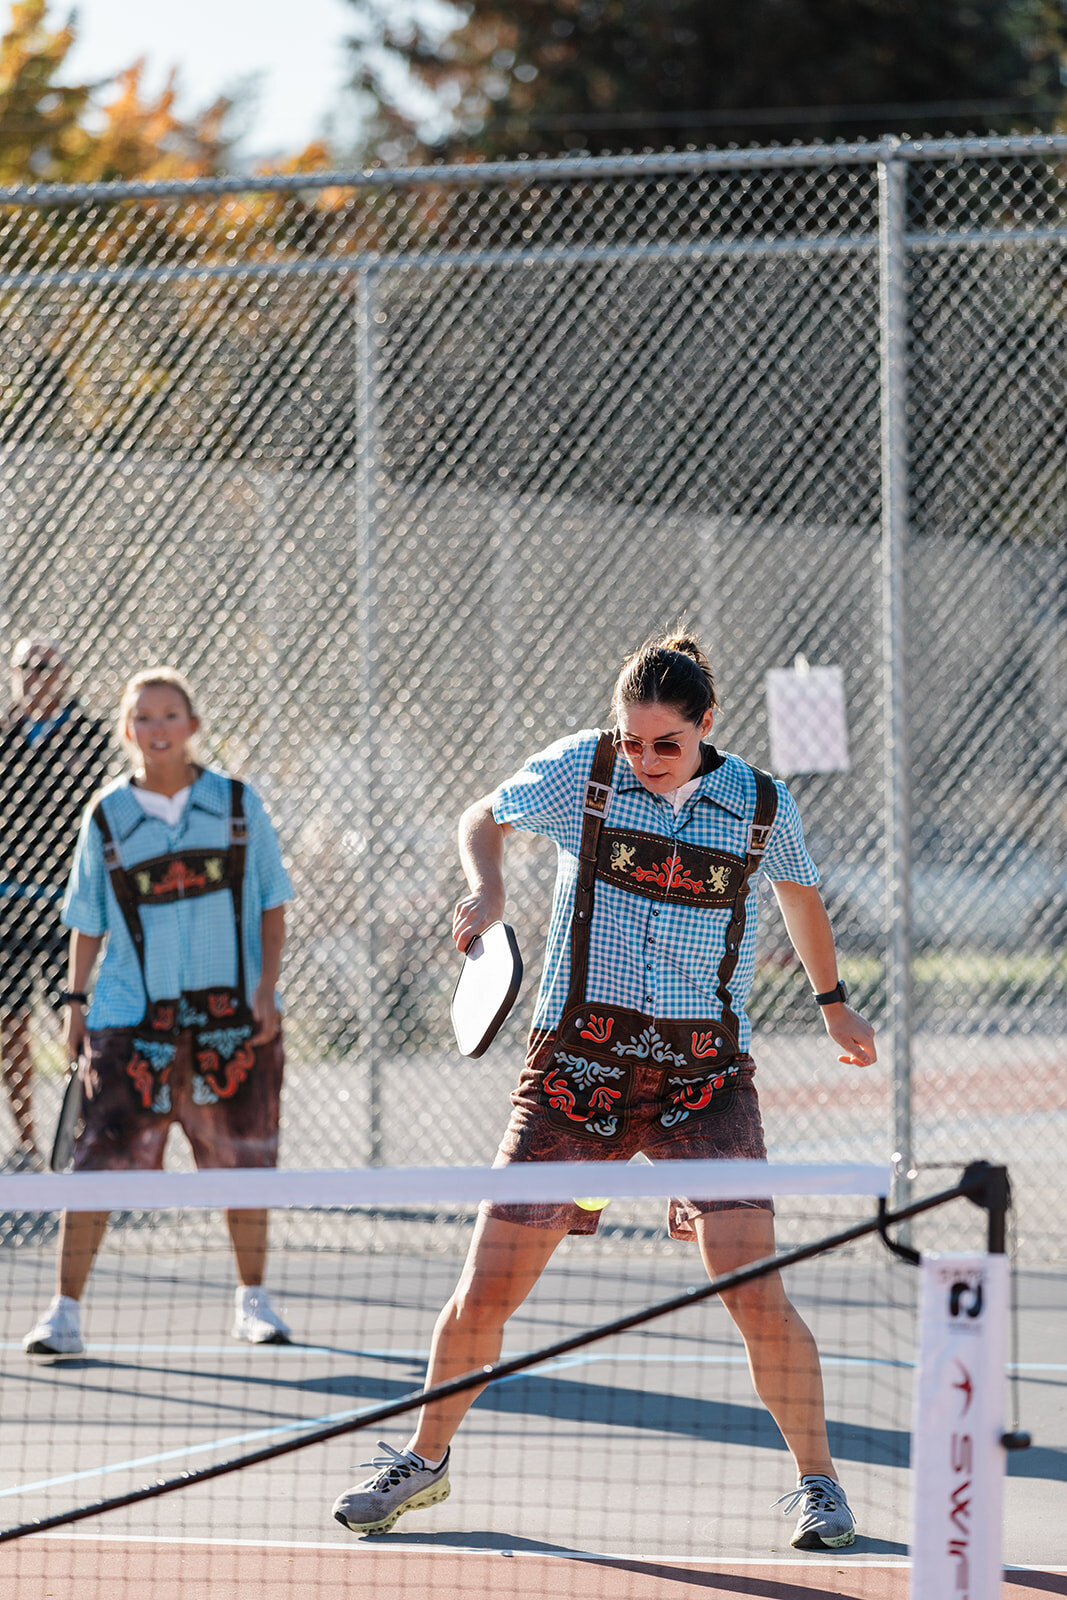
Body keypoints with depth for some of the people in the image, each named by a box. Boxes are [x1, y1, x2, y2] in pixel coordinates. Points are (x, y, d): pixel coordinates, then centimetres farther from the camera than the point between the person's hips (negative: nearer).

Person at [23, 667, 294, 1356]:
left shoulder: (238, 805, 2)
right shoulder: (106, 816, 1)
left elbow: (272, 905, 6)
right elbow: (88, 921, 9)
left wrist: (266, 988, -4)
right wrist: (76, 1000, 5)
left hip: (233, 1011, 1)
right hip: (131, 1016, -1)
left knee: (242, 1159, 7)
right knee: (101, 1161, -8)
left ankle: (253, 1301, 25)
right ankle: (66, 1311, -2)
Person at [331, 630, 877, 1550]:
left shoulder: (763, 808, 1)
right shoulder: (581, 771, -2)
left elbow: (801, 892, 23)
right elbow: (483, 821, 16)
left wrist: (833, 1005, 35)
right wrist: (488, 891, -5)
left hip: (705, 1070, 0)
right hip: (580, 1060, 0)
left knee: (753, 1290, -15)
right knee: (487, 1291, -1)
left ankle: (817, 1482, 3)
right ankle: (424, 1460, 23)